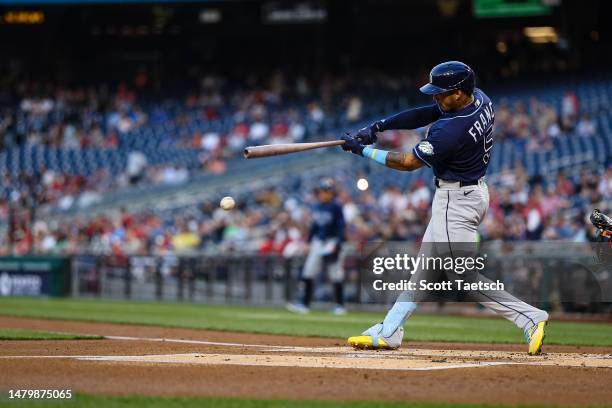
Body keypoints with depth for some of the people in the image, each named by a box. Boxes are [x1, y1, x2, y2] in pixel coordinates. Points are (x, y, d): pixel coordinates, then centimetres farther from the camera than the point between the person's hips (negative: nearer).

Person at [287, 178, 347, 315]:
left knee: (336, 275, -1)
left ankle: (340, 305, 8)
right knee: (308, 274, 1)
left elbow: (341, 227, -11)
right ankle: (305, 304, 3)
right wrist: (309, 242, 16)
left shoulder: (336, 207, -9)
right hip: (317, 242, 7)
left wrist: (337, 244, -19)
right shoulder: (317, 207, 10)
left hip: (331, 241, -7)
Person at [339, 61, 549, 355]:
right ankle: (389, 332, 23)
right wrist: (380, 126, -3)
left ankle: (529, 318, -7)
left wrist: (362, 150, -9)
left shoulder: (452, 130, -29)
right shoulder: (480, 99, -2)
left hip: (457, 200, -11)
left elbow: (409, 162, -19)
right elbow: (425, 115, 5)